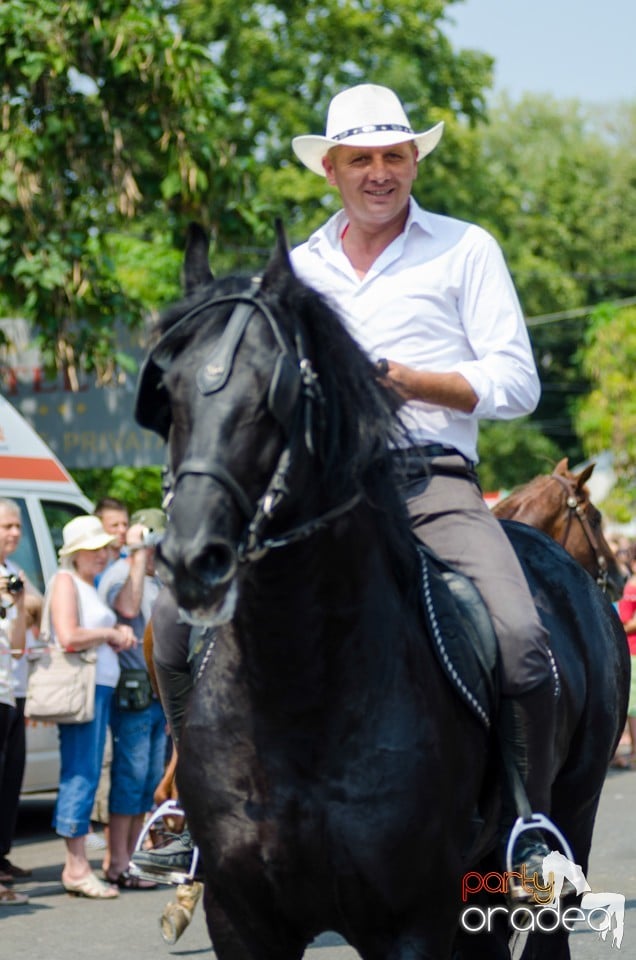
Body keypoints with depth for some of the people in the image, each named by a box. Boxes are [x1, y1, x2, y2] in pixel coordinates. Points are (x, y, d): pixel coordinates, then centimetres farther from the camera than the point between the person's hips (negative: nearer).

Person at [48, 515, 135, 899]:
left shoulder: (91, 587, 22)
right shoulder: (65, 581, -7)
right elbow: (69, 637, -20)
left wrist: (121, 634, 9)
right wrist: (109, 634, -6)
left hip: (101, 687, 10)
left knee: (85, 776, 10)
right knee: (82, 774, -10)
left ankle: (76, 866, 12)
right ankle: (77, 869, -10)